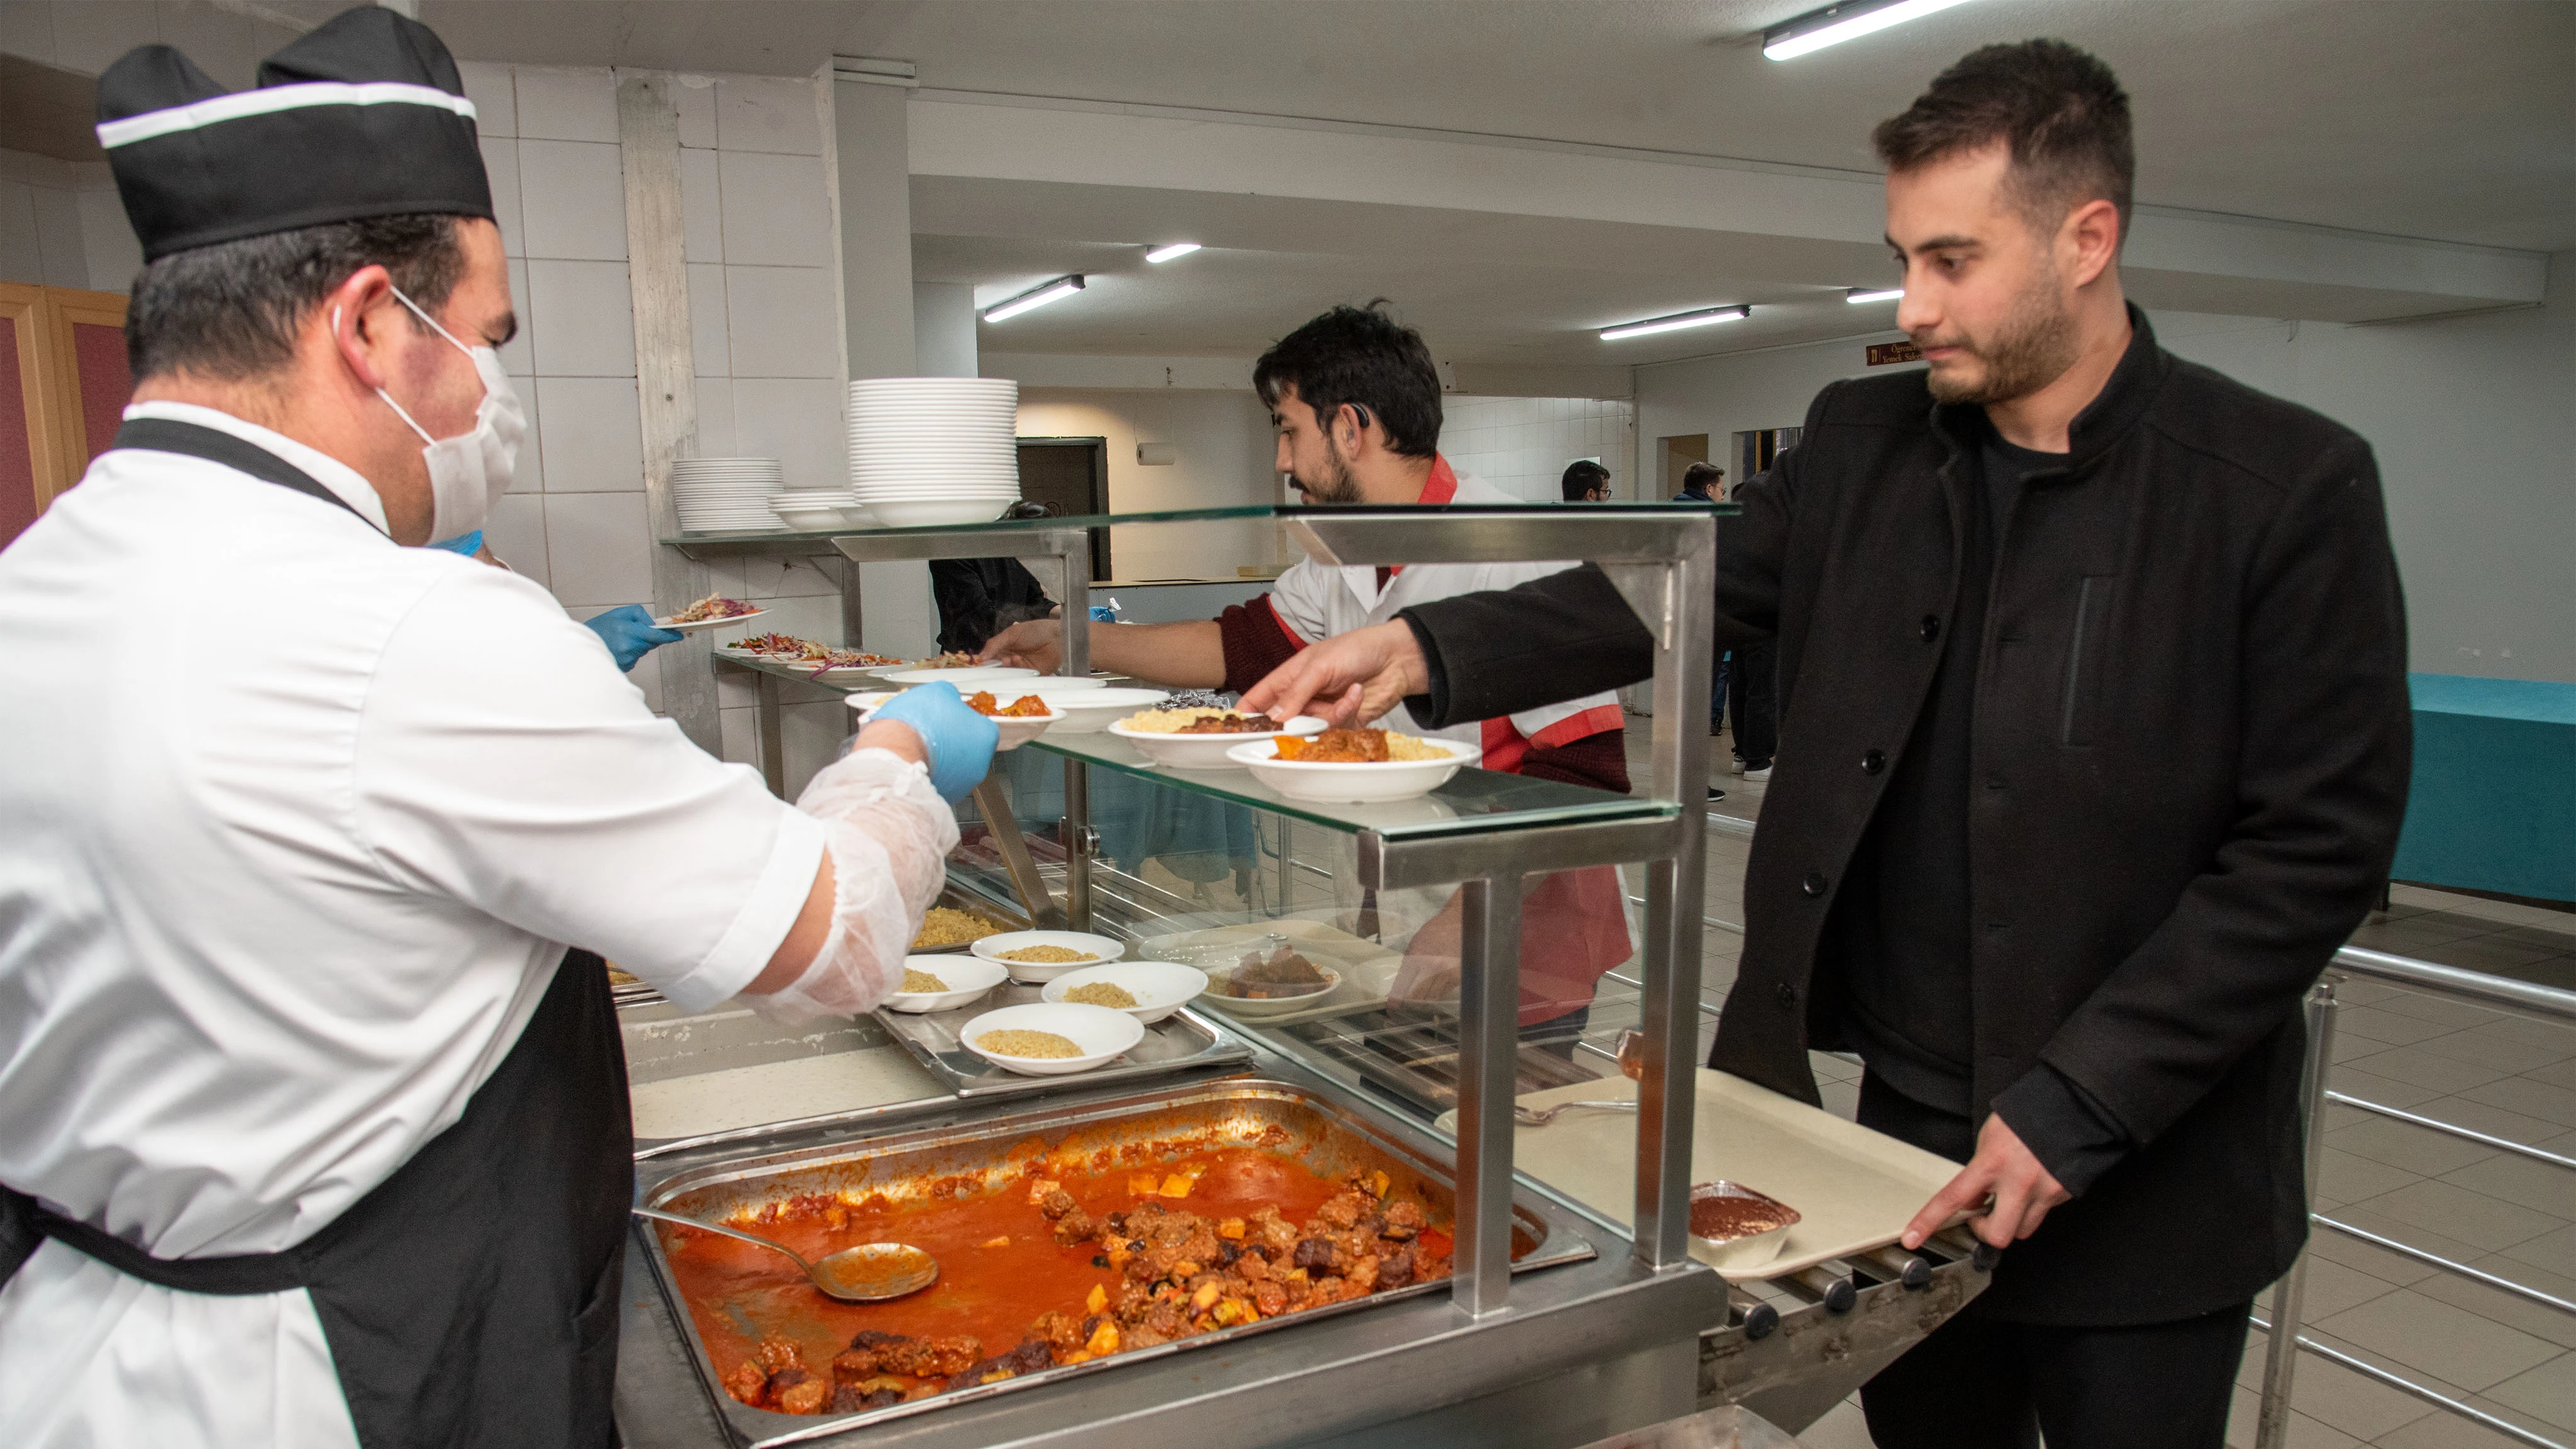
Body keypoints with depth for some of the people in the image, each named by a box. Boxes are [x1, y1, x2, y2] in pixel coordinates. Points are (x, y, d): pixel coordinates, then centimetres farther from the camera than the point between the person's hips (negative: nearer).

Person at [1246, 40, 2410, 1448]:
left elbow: (2314, 851, -12)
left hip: (2145, 1181, -3)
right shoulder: (1861, 446, 2)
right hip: (1910, 1119, 4)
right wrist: (1428, 646, -18)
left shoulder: (2290, 490, -11)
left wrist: (2077, 1108, -16)